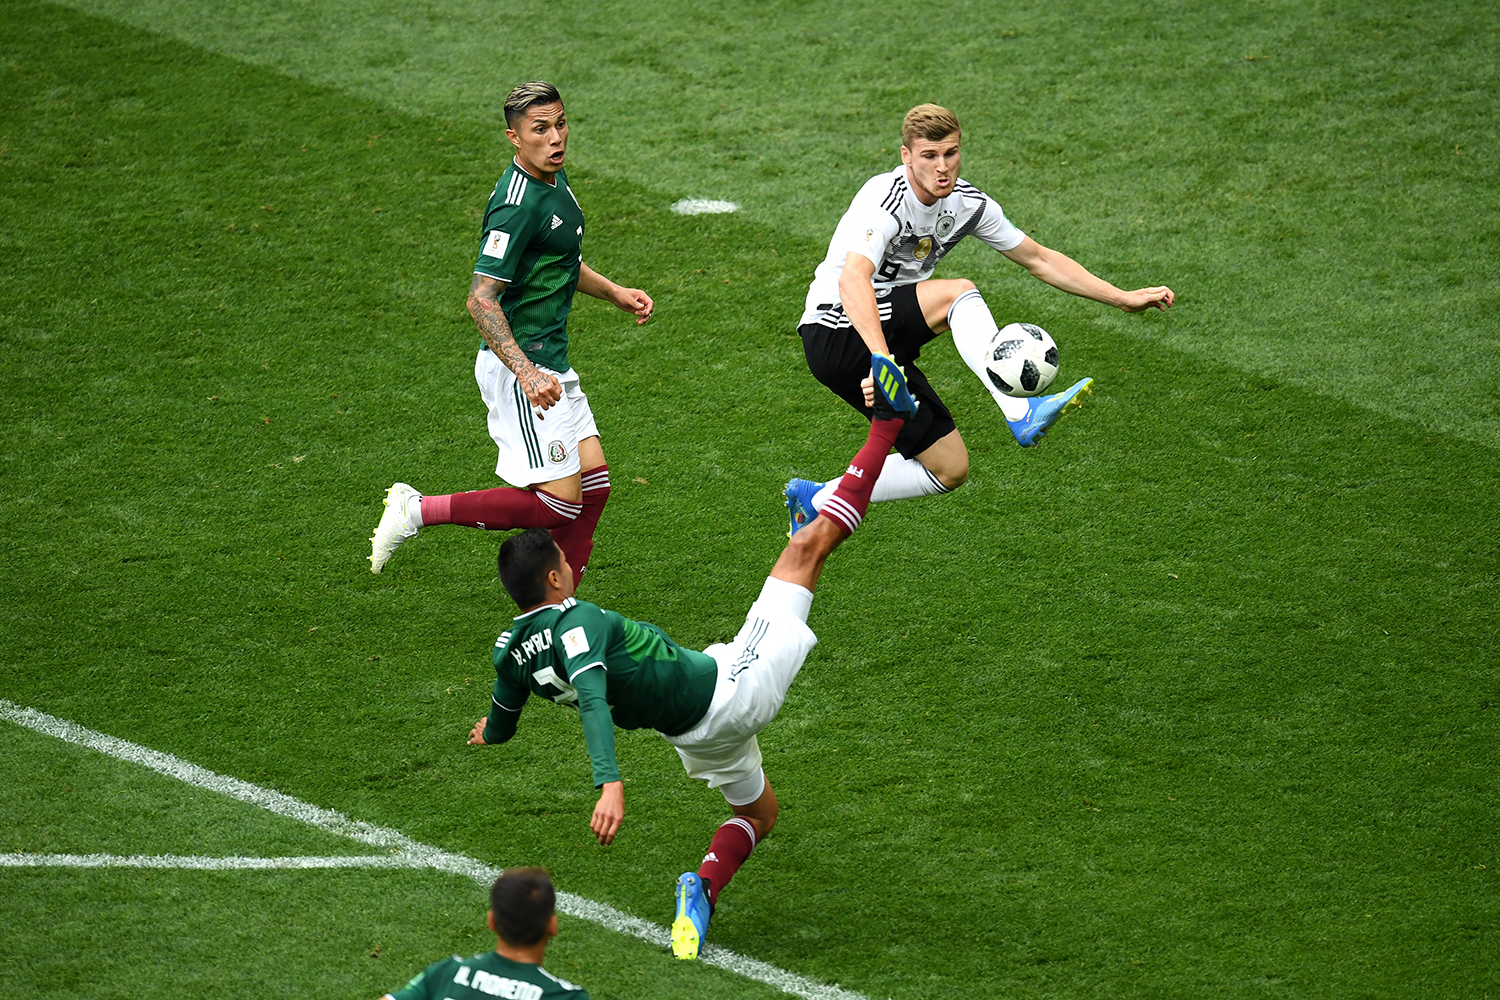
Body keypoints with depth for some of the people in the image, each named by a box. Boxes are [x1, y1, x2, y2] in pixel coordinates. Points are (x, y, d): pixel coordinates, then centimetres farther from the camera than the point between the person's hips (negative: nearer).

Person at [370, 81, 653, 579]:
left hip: (548, 362, 10)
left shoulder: (553, 180, 9)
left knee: (593, 485, 7)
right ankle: (419, 510, -2)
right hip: (517, 364, -10)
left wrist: (615, 292, 20)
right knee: (560, 501, -9)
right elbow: (481, 299, -27)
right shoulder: (518, 205, -23)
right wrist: (526, 373, -34)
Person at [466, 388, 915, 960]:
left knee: (758, 813, 29)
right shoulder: (577, 624, -27)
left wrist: (490, 731, 40)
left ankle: (702, 888, 5)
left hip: (694, 735, 8)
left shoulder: (511, 653, -3)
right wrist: (610, 782, -56)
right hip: (731, 689, -8)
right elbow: (593, 701, -42)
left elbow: (497, 729, 14)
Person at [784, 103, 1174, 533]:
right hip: (835, 333, -8)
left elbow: (1039, 259, 11)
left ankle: (816, 500, 15)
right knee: (958, 293, -28)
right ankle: (1021, 413, -38)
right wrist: (881, 359, -55)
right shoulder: (885, 200, -24)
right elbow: (852, 282, -40)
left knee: (950, 469, 5)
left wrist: (1123, 298, 6)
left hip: (885, 338, 8)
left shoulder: (968, 203, 0)